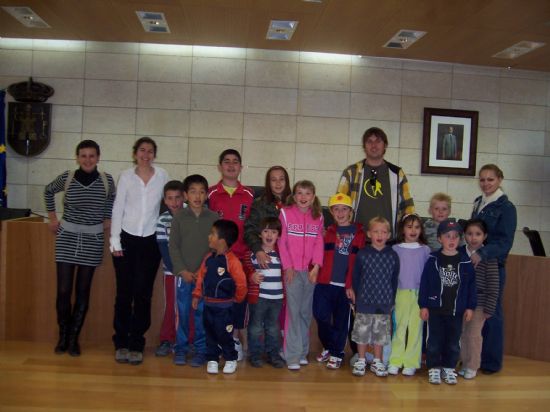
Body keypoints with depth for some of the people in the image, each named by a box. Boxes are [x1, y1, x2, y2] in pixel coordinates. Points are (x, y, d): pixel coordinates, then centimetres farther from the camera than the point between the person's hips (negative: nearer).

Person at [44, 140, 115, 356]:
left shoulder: (107, 180, -3)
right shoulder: (66, 177, -4)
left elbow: (112, 200, 19)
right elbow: (48, 191, 16)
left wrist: (107, 219, 10)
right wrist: (52, 218, 12)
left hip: (92, 240, 0)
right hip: (67, 237, 0)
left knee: (83, 291, 4)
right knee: (63, 290, -2)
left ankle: (73, 338, 17)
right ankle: (63, 336, 18)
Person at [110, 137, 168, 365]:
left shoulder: (162, 175, 5)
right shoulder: (126, 176, 3)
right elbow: (118, 208, 2)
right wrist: (115, 240, -3)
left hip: (150, 241, 0)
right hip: (126, 239, 0)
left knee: (143, 294, 3)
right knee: (124, 293, 3)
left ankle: (136, 344, 12)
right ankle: (121, 343, 14)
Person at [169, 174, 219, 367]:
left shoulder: (214, 218, 2)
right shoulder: (179, 218, 3)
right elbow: (173, 246, 1)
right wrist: (182, 271, -8)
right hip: (183, 274, 1)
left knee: (202, 314, 3)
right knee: (182, 313, 6)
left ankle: (201, 350, 14)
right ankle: (181, 349, 19)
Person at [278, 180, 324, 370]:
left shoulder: (318, 217, 8)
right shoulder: (285, 213, -1)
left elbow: (319, 243, 4)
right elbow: (282, 242, -2)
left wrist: (316, 266, -7)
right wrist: (288, 266, -7)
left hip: (310, 271, 3)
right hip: (292, 270, -3)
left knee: (306, 312, 9)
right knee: (294, 311, -5)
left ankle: (303, 352, 20)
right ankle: (292, 356, 1)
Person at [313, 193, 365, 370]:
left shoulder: (358, 233, 4)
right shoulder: (328, 231, 11)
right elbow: (321, 256, 11)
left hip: (346, 285, -2)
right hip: (325, 283, 2)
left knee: (341, 320, 6)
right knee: (321, 315, -2)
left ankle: (337, 353, 21)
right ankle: (328, 347, 22)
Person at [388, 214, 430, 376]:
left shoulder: (425, 250, 7)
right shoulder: (396, 249, 5)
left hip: (419, 294, 1)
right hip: (400, 293, 0)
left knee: (415, 328, 3)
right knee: (399, 328, 2)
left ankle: (411, 363, 11)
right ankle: (395, 361, 10)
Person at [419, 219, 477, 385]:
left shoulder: (465, 261, -3)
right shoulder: (433, 259, -6)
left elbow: (471, 285, 3)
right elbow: (424, 283, -4)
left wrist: (470, 307, 2)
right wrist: (423, 306, -5)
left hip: (456, 310, 1)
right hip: (435, 309, -1)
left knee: (453, 342, 11)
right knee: (435, 341, 7)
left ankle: (449, 369, 27)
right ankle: (434, 368, 21)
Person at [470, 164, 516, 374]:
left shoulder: (506, 207, -7)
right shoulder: (478, 203, 13)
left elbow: (505, 242, -15)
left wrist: (483, 253, -29)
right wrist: (470, 253, 8)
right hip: (473, 264, 6)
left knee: (491, 314, 2)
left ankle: (491, 362, 14)